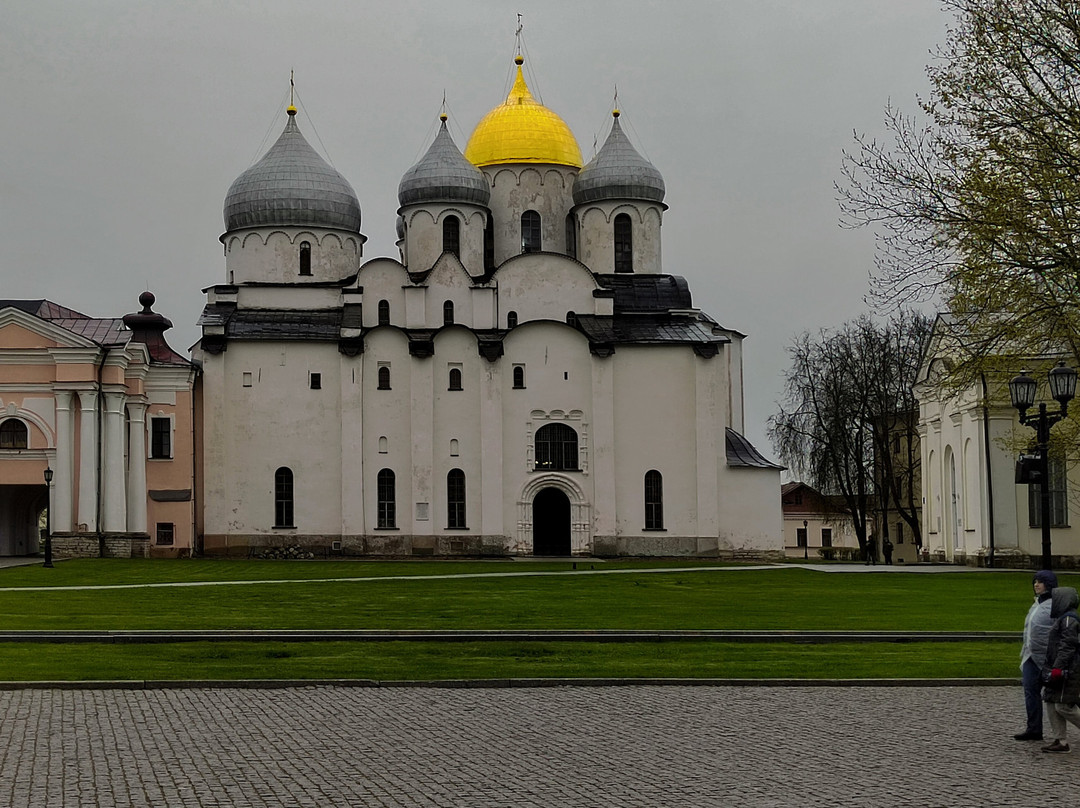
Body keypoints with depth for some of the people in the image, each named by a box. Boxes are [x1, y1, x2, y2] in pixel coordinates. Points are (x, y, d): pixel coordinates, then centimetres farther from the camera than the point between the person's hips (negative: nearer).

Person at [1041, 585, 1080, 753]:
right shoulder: (1062, 619, 18)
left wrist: (1057, 669, -25)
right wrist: (1051, 668, 25)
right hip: (1060, 669, 11)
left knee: (1063, 706, -10)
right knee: (1051, 703, 8)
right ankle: (1060, 741, 9)